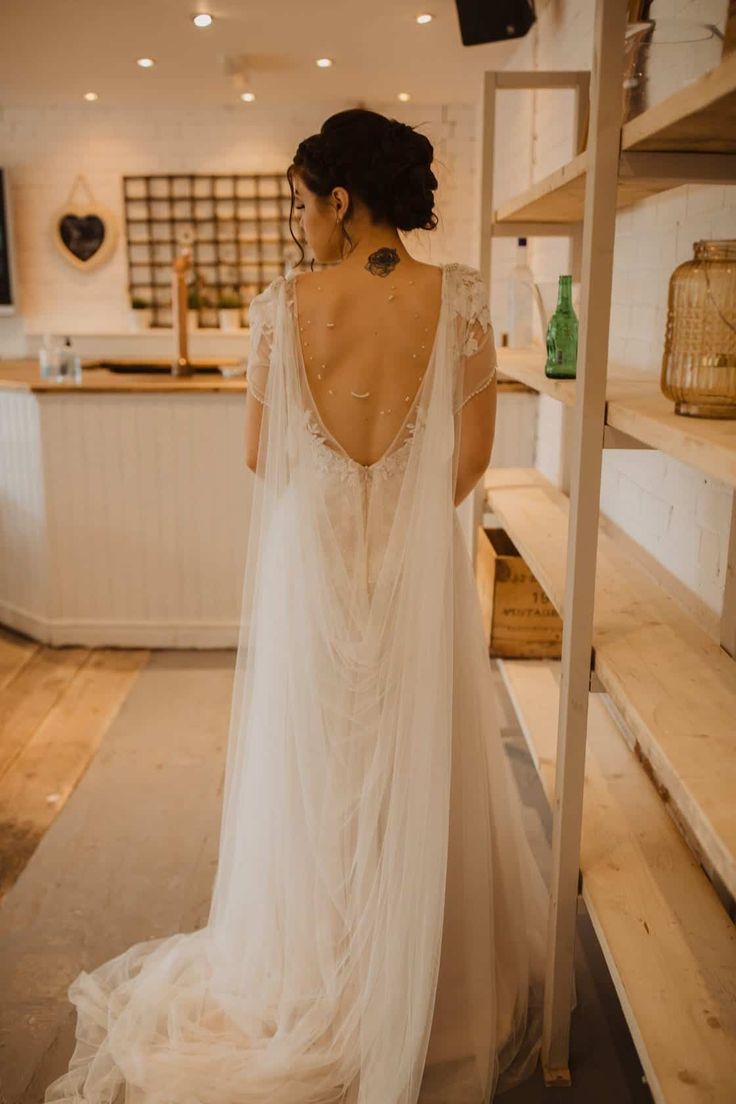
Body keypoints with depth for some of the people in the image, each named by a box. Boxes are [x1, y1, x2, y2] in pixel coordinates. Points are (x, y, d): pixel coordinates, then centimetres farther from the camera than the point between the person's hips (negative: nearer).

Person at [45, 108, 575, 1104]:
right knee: (419, 768, 15)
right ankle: (429, 988, 34)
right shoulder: (460, 297, -8)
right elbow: (473, 455, -4)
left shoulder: (285, 303, -8)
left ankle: (316, 980, 34)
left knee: (316, 770, 15)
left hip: (310, 556, 0)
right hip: (420, 565, 0)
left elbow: (260, 452, -1)